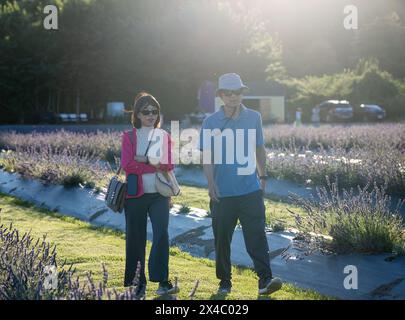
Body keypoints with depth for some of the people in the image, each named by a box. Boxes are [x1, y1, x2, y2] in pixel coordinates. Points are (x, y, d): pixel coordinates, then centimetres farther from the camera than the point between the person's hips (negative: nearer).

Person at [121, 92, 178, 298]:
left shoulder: (164, 136, 10)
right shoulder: (129, 137, 4)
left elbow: (168, 165, -1)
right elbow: (126, 164, -10)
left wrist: (143, 160, -14)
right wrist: (155, 165, -13)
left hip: (159, 195, 1)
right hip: (136, 195, -1)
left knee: (161, 234, -15)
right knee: (136, 239, 4)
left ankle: (162, 282, -14)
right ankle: (138, 284, 14)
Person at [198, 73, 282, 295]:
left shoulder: (254, 118, 5)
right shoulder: (211, 122, -1)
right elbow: (207, 155, -4)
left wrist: (263, 176, 17)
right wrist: (211, 184, -15)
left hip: (251, 190, 0)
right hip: (222, 193, 0)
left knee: (256, 235, -8)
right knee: (222, 238, 8)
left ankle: (265, 280, -10)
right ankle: (224, 281, 20)